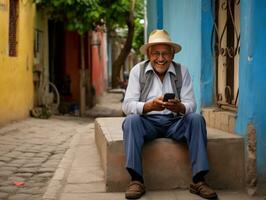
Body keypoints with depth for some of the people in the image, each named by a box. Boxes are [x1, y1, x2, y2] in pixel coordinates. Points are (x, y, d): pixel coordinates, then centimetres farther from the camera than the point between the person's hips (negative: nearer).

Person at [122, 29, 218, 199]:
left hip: (175, 122, 1)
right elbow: (127, 105, -11)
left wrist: (179, 107, -32)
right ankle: (136, 180, -30)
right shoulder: (138, 71, -1)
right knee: (131, 120, -30)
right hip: (148, 122, -1)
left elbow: (191, 105, -6)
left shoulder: (182, 71, 2)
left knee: (197, 119, -25)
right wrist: (149, 106, -32)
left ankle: (198, 180, -25)